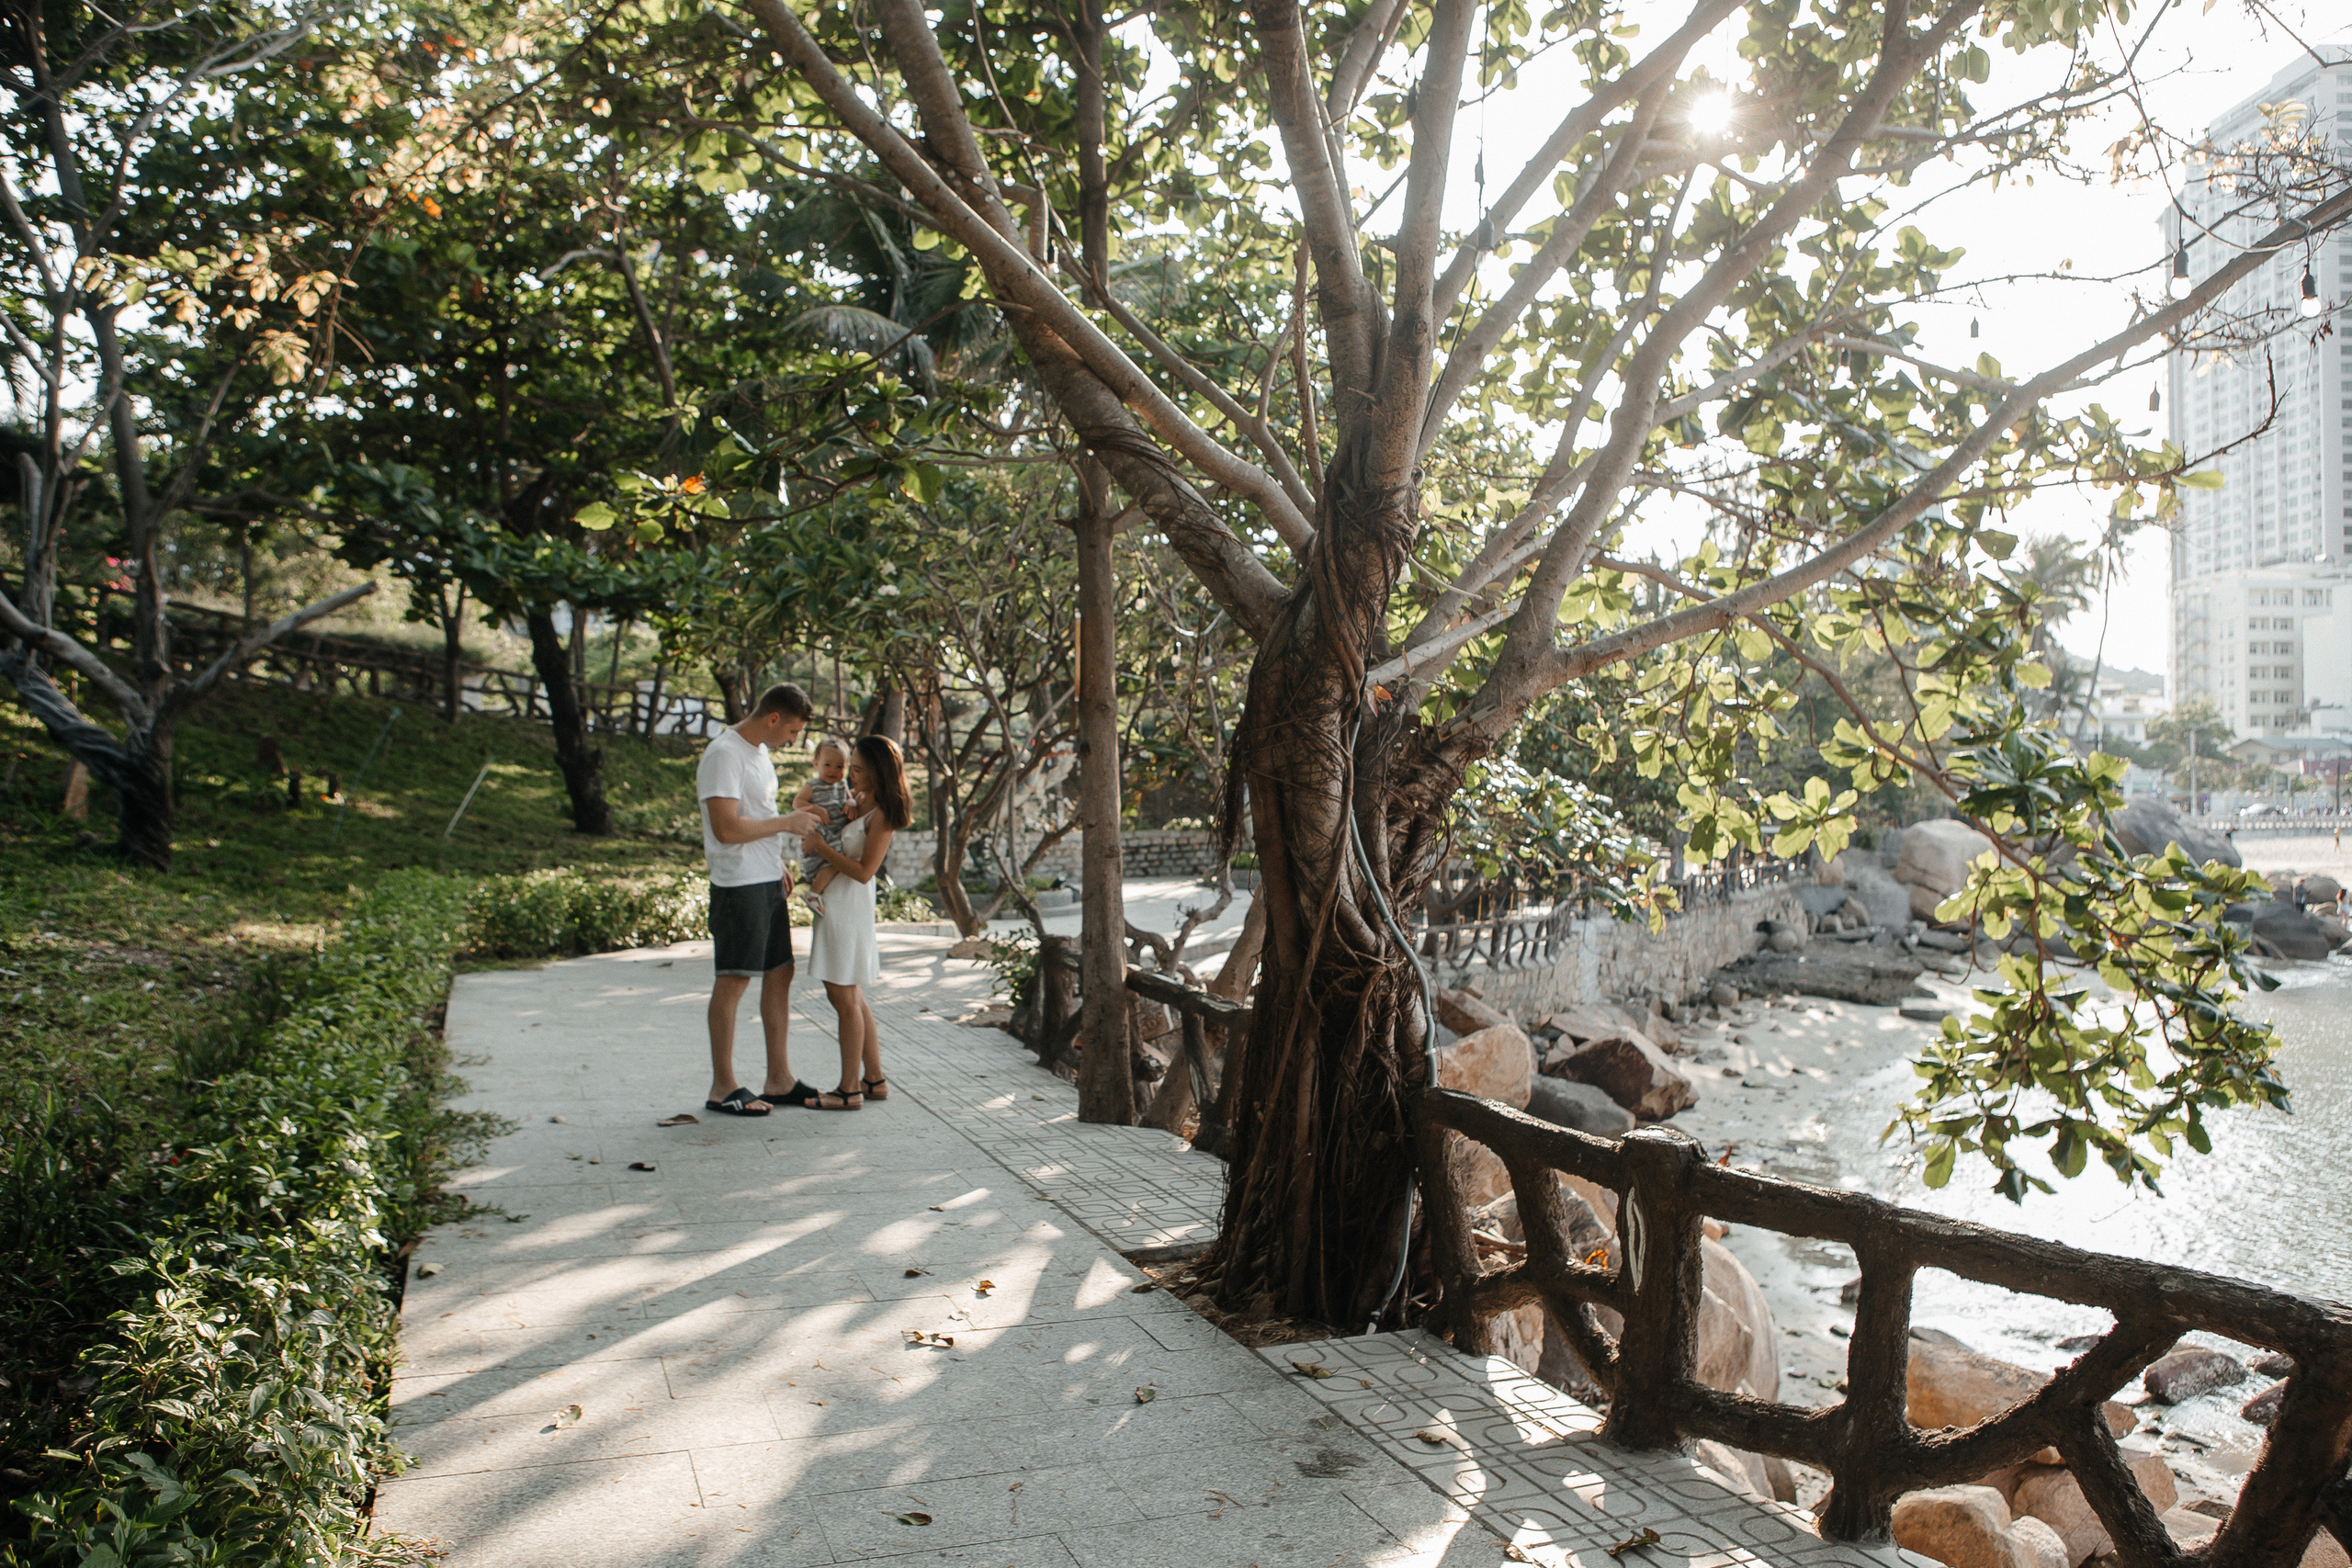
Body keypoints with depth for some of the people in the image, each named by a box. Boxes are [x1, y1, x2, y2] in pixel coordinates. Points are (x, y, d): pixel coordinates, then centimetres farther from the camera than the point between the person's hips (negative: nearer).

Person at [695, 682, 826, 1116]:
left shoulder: (760, 752, 15)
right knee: (733, 981, -3)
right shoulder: (723, 754, -16)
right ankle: (722, 1087, 7)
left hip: (769, 884, 10)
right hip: (739, 885, -10)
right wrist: (788, 823, -16)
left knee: (780, 973, 12)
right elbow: (726, 828, -23)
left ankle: (779, 1077, 21)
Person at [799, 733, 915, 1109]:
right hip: (834, 903, 9)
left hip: (848, 906, -9)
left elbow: (864, 871, -18)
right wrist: (830, 868, -3)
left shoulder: (882, 814, -15)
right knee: (851, 996, 14)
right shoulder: (858, 800, 10)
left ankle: (849, 1090, 4)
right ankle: (874, 1079, 22)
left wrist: (821, 848, -13)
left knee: (843, 997, -3)